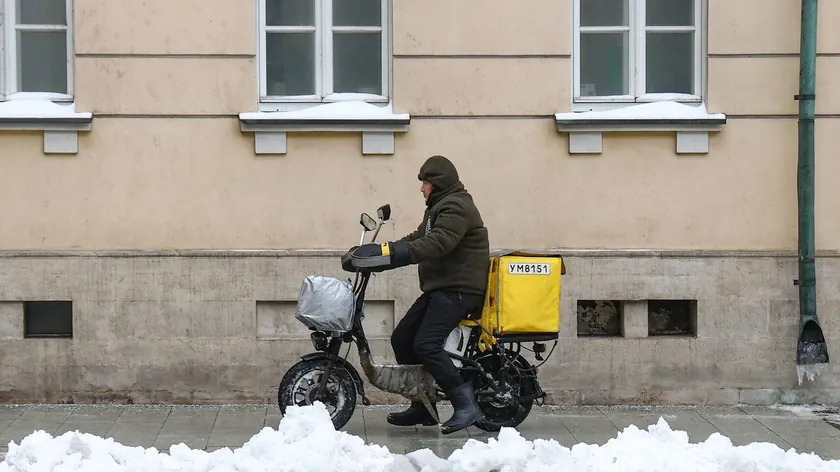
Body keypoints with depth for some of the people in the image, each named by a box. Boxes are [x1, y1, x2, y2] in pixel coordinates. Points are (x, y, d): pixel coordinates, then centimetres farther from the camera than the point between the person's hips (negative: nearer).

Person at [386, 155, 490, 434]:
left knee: (426, 345, -24)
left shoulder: (456, 206, -13)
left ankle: (466, 405, -22)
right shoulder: (439, 207, 23)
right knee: (402, 339, 7)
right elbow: (420, 238, 23)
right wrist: (387, 249, 9)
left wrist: (397, 253, -33)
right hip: (440, 288, 11)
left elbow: (438, 243, -27)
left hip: (458, 289, -11)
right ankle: (422, 406, 12)